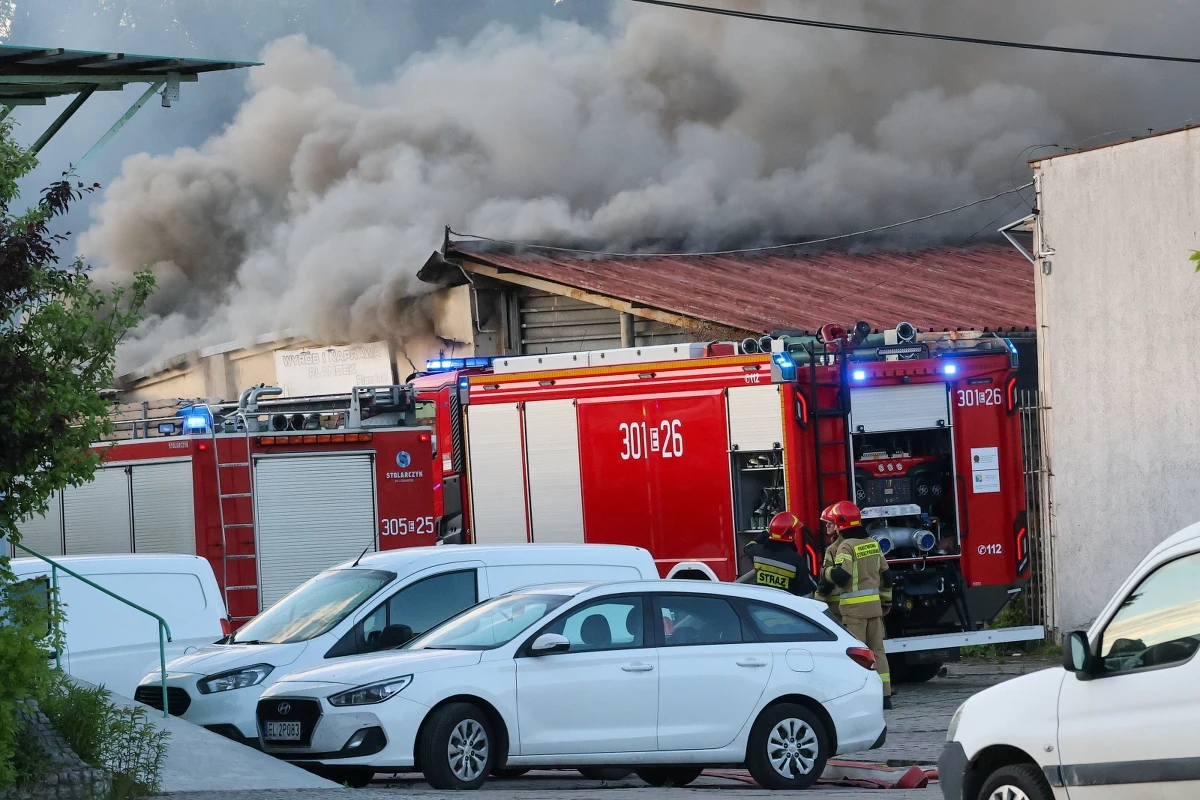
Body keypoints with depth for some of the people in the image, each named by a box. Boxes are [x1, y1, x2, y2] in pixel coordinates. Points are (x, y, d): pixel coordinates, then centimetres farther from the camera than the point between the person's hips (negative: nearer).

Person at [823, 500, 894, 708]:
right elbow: (885, 574, 17)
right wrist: (886, 600, 27)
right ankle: (884, 695, 10)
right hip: (874, 604, 7)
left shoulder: (847, 546, -12)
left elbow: (841, 575, -23)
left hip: (854, 606, -7)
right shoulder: (873, 544, 11)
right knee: (877, 649, 10)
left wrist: (826, 573, -3)